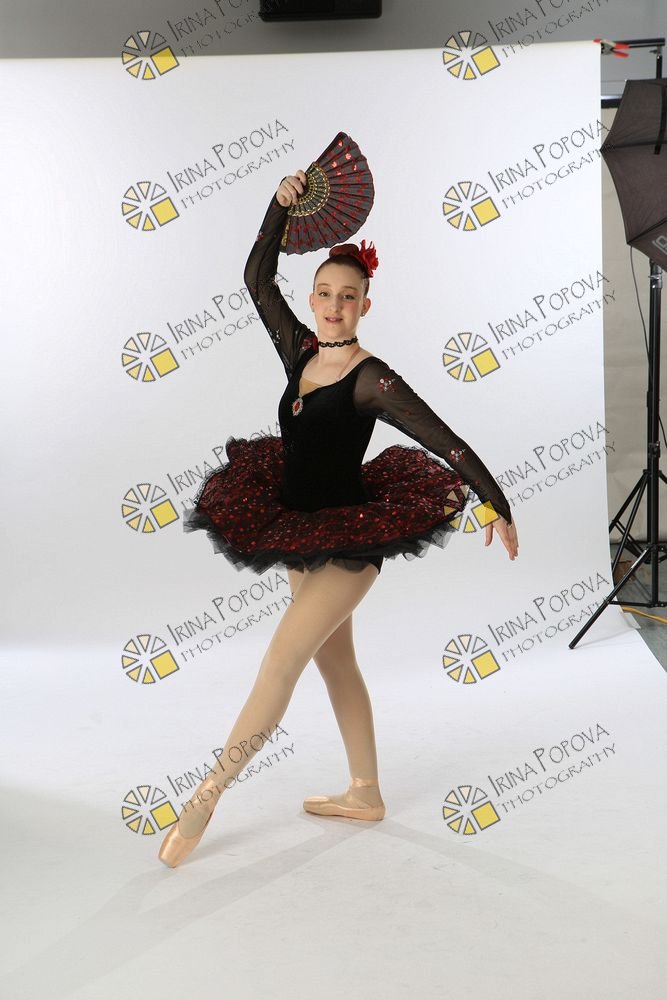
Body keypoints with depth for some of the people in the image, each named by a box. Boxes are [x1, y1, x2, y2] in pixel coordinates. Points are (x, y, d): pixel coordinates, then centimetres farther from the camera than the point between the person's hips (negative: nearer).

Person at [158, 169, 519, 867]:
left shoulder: (370, 379, -17)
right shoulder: (300, 353, 2)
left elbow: (448, 444, -17)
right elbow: (257, 279, 7)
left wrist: (498, 507, -16)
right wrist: (280, 207, -2)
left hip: (349, 541, -8)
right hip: (301, 531, 8)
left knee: (279, 665, -7)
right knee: (335, 662, 16)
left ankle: (206, 797, 4)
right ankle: (365, 794, 30)